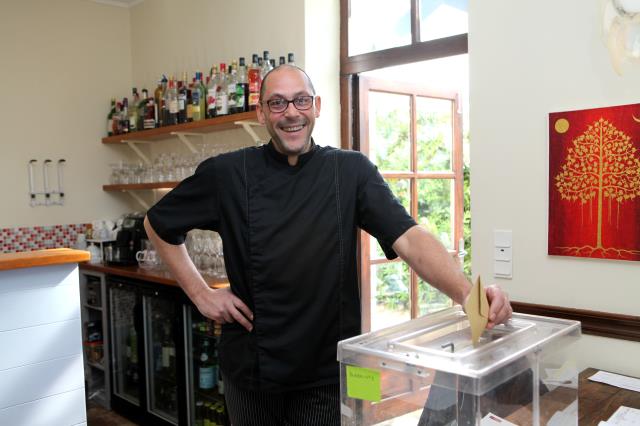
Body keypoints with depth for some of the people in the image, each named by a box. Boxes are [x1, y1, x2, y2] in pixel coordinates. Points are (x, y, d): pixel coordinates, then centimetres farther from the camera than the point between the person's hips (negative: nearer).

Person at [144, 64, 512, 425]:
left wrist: (468, 293, -35)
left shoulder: (352, 171, -6)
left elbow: (409, 237, -18)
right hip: (250, 371, 2)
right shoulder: (227, 174, -5)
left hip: (328, 373, -1)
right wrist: (201, 294, 0)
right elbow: (159, 224, 8)